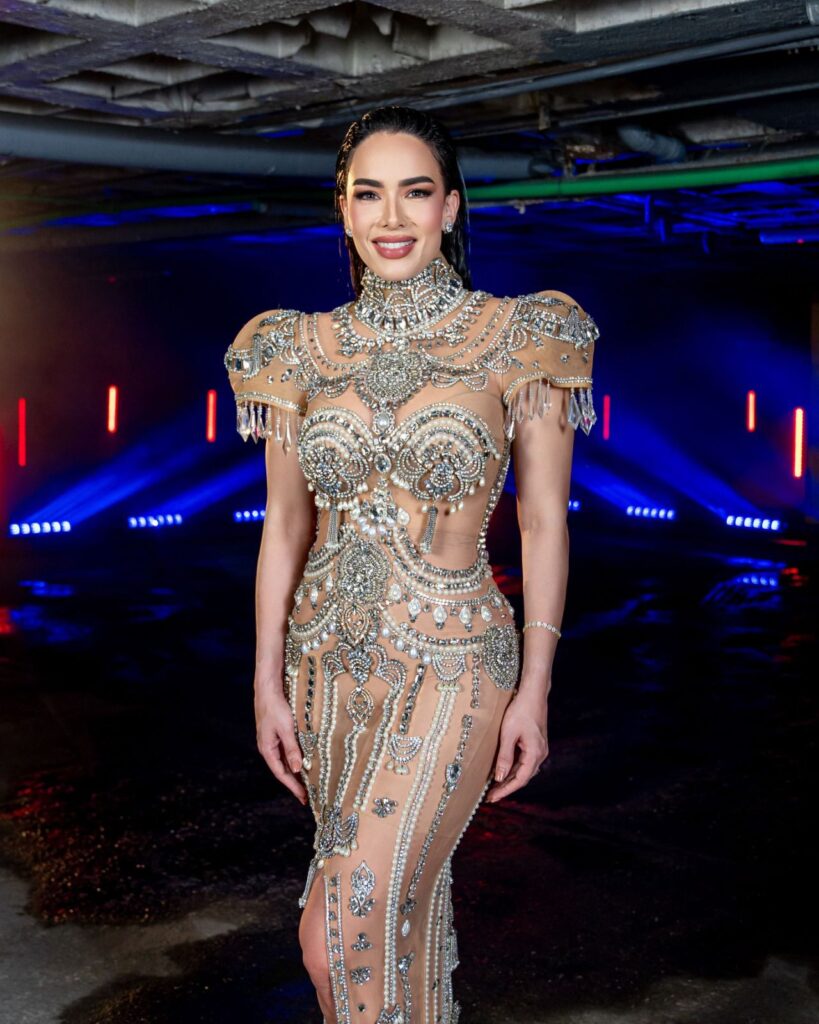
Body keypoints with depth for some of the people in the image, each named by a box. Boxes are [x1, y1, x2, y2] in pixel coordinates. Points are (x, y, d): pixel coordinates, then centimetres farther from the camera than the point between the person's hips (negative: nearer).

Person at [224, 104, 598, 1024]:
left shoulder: (519, 338, -6)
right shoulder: (301, 350, 3)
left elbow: (544, 520, -4)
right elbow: (284, 523, 6)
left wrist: (534, 689, -6)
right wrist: (268, 682, 4)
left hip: (450, 663, -4)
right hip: (328, 662, 4)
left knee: (341, 931, -12)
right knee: (401, 910, 17)